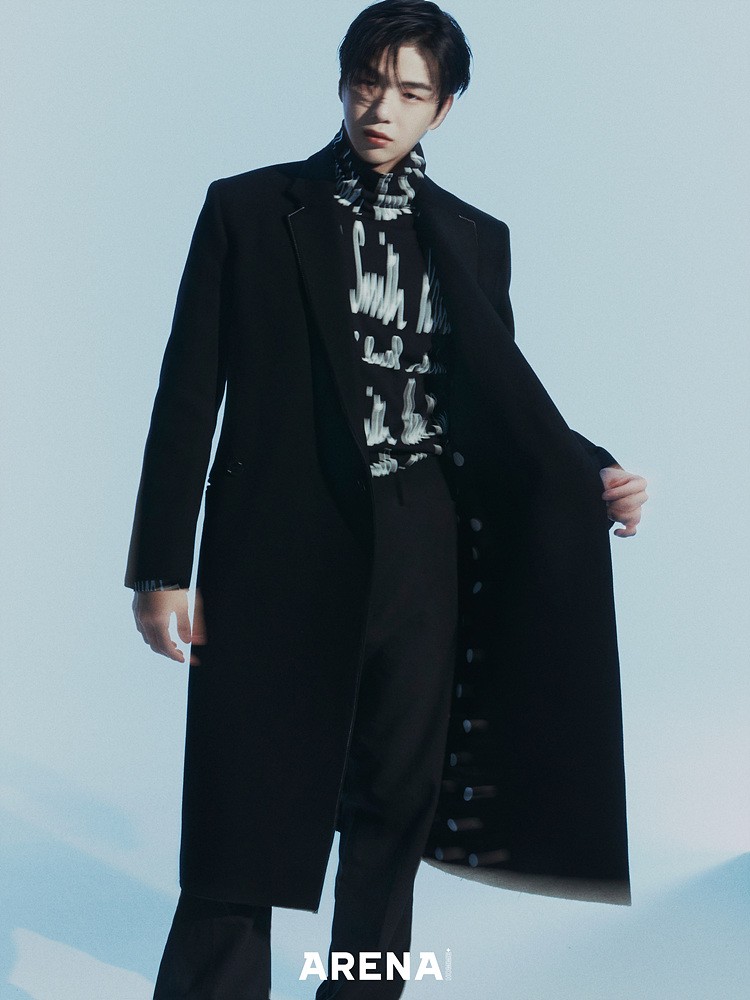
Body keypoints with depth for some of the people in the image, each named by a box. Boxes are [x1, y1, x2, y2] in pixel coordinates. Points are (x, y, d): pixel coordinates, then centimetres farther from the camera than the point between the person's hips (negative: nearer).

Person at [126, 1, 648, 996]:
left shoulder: (474, 239, 10)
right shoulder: (249, 207, 4)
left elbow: (501, 398, 13)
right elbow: (189, 393, 1)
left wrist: (588, 476, -7)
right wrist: (161, 566, -4)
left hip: (421, 556, 3)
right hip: (278, 549, -2)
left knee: (399, 805, 10)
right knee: (243, 813, -2)